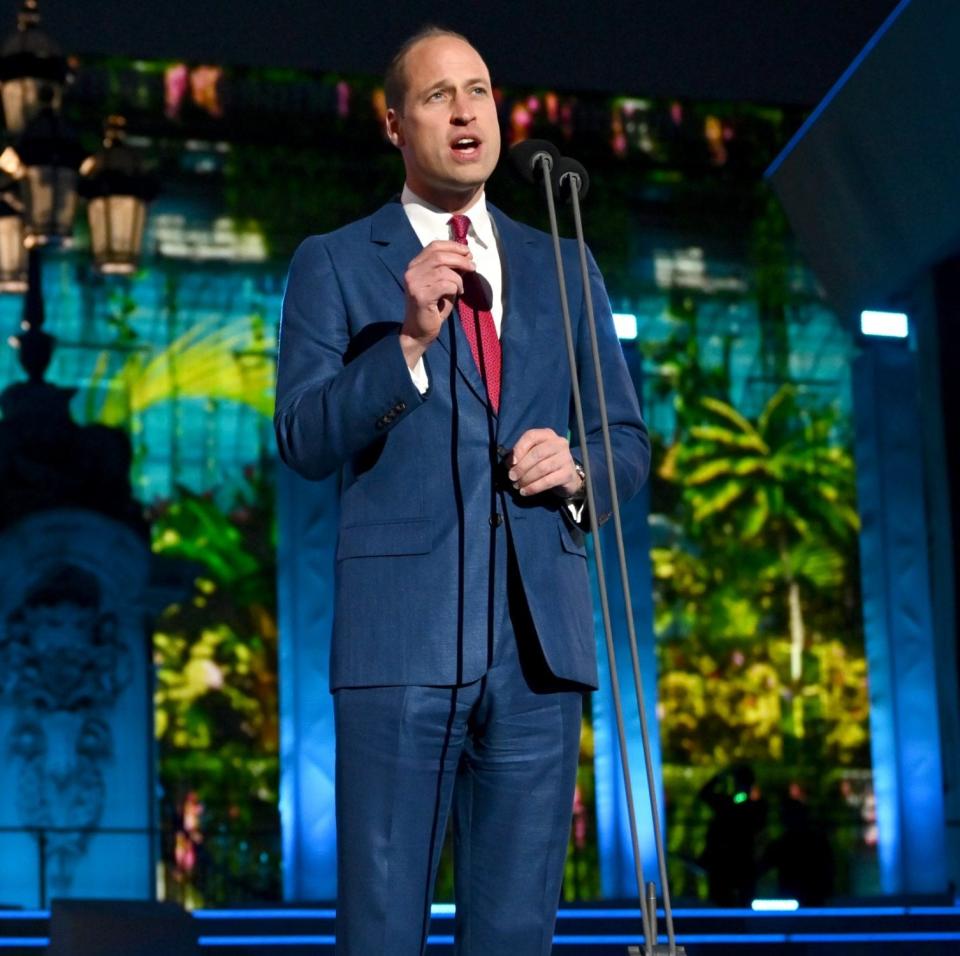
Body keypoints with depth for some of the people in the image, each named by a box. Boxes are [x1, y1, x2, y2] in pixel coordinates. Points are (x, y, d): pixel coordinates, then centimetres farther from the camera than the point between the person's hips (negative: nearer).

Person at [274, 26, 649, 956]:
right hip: (402, 634, -3)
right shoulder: (333, 263, 7)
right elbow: (304, 441, -3)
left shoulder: (564, 269, 17)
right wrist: (408, 340, -17)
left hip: (539, 636, 3)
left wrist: (577, 467, -4)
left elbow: (629, 442, 19)